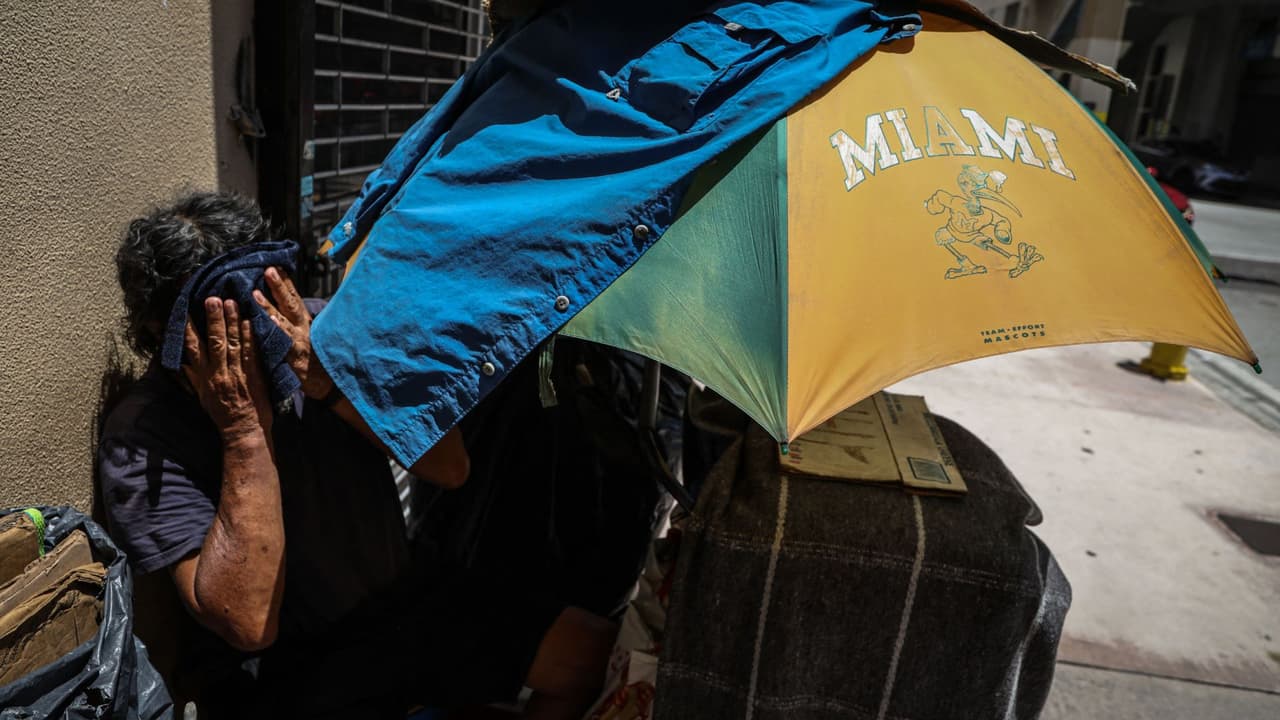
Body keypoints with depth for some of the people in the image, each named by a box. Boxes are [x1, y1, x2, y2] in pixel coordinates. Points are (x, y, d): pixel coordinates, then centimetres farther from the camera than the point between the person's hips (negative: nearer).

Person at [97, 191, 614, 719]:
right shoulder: (140, 441, -17)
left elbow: (450, 467, -13)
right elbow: (248, 624, -26)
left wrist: (328, 382, -26)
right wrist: (244, 430, -30)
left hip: (404, 598, 5)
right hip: (278, 665, -4)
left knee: (594, 652, -1)